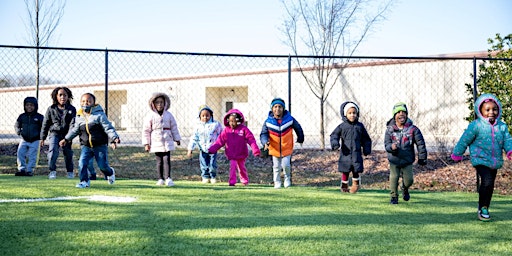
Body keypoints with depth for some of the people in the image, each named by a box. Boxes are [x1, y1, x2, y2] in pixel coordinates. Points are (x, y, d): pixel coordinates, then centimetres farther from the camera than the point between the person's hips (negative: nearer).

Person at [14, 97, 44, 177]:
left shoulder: (39, 117, -4)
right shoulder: (22, 116, 5)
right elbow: (17, 125, 16)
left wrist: (40, 134, -11)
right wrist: (19, 131, -1)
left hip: (34, 141, -3)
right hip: (24, 140, 3)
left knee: (32, 156, -1)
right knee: (20, 154, -3)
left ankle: (29, 170, 7)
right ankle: (22, 169, 5)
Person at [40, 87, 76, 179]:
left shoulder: (72, 109, 1)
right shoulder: (51, 109, 3)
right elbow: (46, 123, 8)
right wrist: (43, 137, 6)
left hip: (66, 134, 1)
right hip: (54, 133, -1)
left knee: (68, 153, 8)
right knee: (53, 151, -19)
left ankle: (70, 171, 27)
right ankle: (52, 171, -10)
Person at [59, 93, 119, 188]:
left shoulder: (99, 115, -8)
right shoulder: (79, 117, 6)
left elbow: (108, 128, -10)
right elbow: (74, 130, 19)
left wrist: (114, 138, -22)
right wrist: (66, 139, 16)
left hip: (100, 145, -3)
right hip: (85, 146, 3)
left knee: (102, 165, 1)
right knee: (82, 162, -14)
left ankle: (110, 173, 34)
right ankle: (84, 181, -1)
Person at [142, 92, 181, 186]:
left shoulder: (168, 115, 6)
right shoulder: (150, 116, -1)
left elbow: (174, 128, 13)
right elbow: (146, 131, 0)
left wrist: (177, 139, 13)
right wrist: (146, 143, -3)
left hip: (167, 142, 1)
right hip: (156, 142, -1)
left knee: (166, 160, -7)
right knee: (159, 161, 6)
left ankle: (168, 178, -8)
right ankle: (160, 179, 14)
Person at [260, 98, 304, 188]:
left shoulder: (289, 119, -13)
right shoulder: (268, 121, -13)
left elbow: (298, 129, 4)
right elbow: (263, 134, -9)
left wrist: (300, 139, 15)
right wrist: (265, 142, -28)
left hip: (287, 148, -1)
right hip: (274, 149, 1)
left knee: (286, 165, -8)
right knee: (276, 167, 10)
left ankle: (287, 178, 23)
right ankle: (277, 183, 29)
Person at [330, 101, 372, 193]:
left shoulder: (360, 126, 6)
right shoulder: (342, 126, 1)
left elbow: (366, 139, 14)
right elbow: (334, 135, 3)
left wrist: (366, 150, 7)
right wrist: (335, 144, -15)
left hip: (356, 153, 1)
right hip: (345, 153, -1)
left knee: (356, 170, -1)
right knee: (345, 171, 5)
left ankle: (355, 184, 20)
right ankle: (344, 186, 23)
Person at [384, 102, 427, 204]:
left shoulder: (412, 129, -7)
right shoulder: (390, 129, -6)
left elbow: (420, 143, -1)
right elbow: (386, 144, -7)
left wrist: (422, 158, 0)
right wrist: (391, 147, -31)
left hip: (407, 159, 0)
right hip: (394, 159, 0)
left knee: (409, 179, 2)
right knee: (394, 178, -5)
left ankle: (405, 189, 37)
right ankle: (394, 197, 16)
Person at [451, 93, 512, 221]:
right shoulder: (475, 125, -12)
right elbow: (465, 140, -3)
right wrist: (457, 154, 5)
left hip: (495, 161, 6)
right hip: (481, 159, -5)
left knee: (490, 186, 12)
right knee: (487, 182, -21)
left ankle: (484, 207, 30)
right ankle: (483, 207, -6)